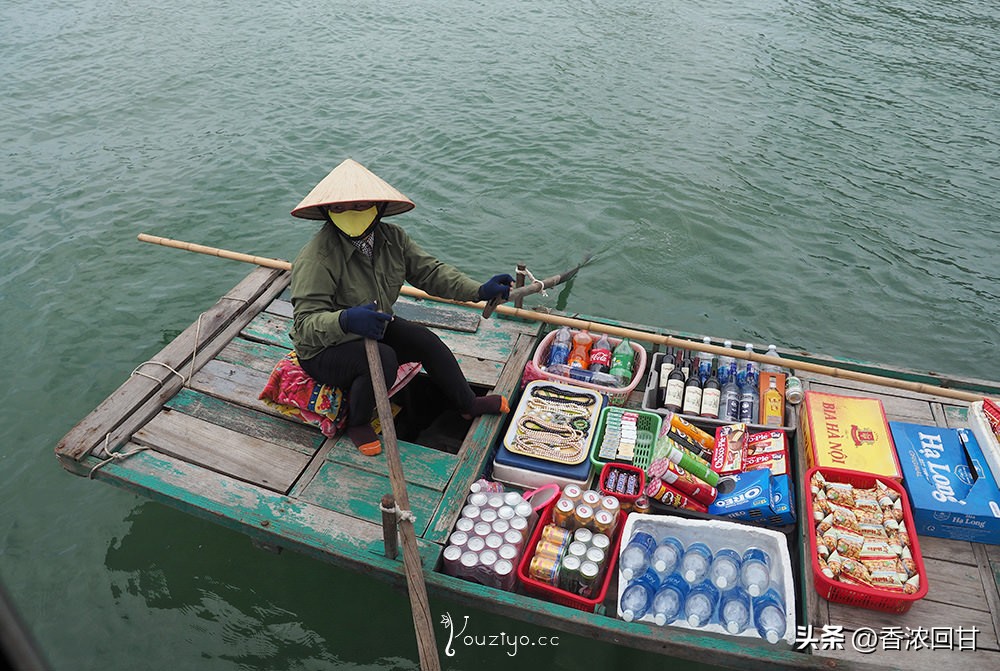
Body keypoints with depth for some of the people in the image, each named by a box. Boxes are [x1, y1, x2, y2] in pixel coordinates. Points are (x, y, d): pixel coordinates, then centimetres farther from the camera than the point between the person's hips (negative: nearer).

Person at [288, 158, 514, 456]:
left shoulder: (392, 238, -8)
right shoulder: (316, 258, -30)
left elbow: (430, 271, -3)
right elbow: (305, 324, -35)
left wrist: (479, 291, -16)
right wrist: (345, 320, -56)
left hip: (373, 330, 7)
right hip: (322, 350, -7)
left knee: (427, 342, 1)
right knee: (384, 360, -32)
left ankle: (469, 404, 25)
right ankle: (357, 424, -3)